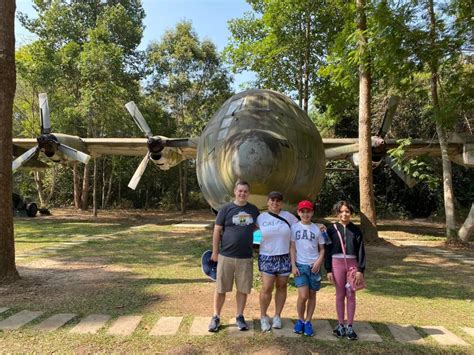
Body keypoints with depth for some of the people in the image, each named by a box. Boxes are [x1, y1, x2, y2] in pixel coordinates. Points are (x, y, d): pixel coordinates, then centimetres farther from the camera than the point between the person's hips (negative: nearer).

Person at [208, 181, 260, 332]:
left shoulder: (253, 210, 6)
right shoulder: (226, 209, -4)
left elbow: (256, 227, 22)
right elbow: (217, 231, -2)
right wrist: (215, 252, -3)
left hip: (246, 257, 2)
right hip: (226, 256, -2)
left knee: (243, 289, 10)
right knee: (221, 289, 7)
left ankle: (240, 317, 26)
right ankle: (216, 317, 22)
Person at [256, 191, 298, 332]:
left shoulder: (288, 216, 2)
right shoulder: (261, 217, 2)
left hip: (285, 257, 1)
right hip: (266, 257, -1)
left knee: (281, 286, 9)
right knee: (267, 288, -5)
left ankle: (277, 316, 25)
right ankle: (263, 317, 16)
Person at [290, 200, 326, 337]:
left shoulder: (316, 229, 3)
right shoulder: (294, 227, 0)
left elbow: (322, 249, 9)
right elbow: (292, 248, 1)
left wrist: (319, 261, -8)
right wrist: (293, 265, -6)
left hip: (314, 266, 2)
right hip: (300, 265, -2)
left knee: (312, 295, 7)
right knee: (303, 295, -10)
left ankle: (308, 322, 22)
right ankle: (300, 320, 13)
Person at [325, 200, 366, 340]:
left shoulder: (355, 230, 2)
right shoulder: (332, 229, 0)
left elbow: (361, 250, 2)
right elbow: (328, 250, 0)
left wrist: (361, 269, -4)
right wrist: (328, 270, -3)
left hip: (352, 263, 1)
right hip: (337, 263, -1)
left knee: (351, 295, 6)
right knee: (340, 295, 8)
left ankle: (349, 326, 17)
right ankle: (341, 325, 20)